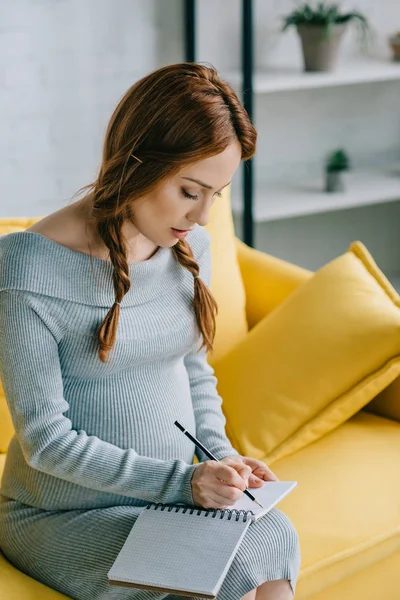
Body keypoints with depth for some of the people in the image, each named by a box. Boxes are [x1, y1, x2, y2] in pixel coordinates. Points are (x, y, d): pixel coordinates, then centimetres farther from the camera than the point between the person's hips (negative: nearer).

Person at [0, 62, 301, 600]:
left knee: (275, 533, -26)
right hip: (62, 515, -5)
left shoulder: (190, 247, 4)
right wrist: (184, 480, -22)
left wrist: (220, 456, -1)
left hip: (177, 499, 6)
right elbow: (45, 437, -16)